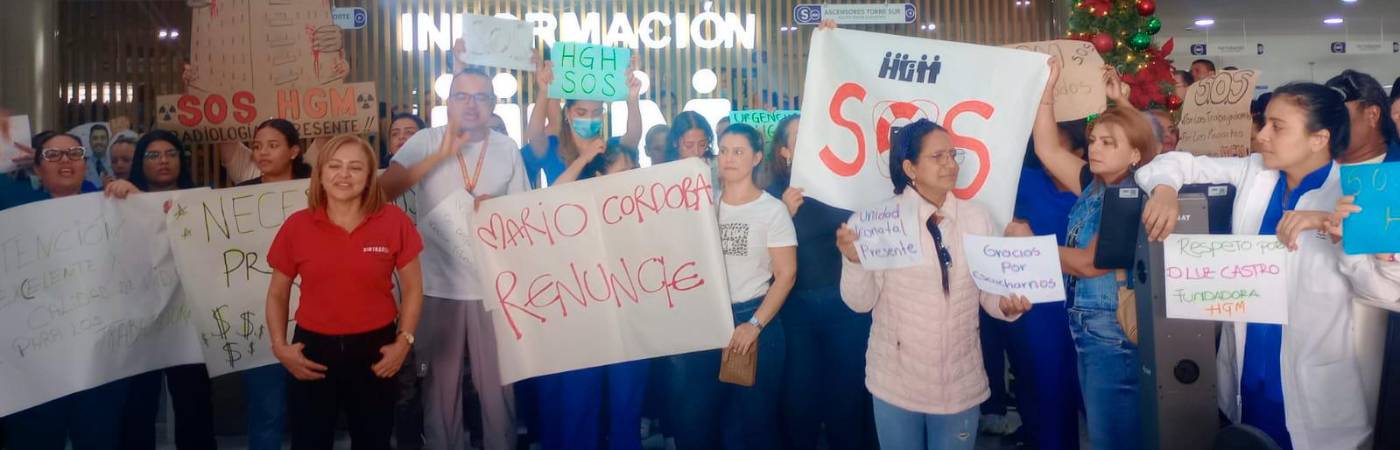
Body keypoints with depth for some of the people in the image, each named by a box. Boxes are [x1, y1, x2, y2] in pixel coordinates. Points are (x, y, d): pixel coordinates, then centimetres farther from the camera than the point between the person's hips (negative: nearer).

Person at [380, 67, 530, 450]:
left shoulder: (507, 148, 5)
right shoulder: (426, 141, 0)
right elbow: (384, 190, -12)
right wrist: (441, 155, -17)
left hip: (492, 284, 1)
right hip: (438, 284, -1)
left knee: (496, 381, 7)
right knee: (441, 380, 10)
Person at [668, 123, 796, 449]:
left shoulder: (773, 210, -4)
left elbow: (785, 274, -8)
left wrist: (754, 325, -15)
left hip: (754, 320, -3)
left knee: (753, 421, 7)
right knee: (691, 419, 7)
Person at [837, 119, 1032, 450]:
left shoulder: (977, 218, 1)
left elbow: (989, 291, 3)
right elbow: (861, 301, -9)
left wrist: (1008, 304, -18)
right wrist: (854, 260, -27)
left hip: (960, 383, 2)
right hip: (896, 382, -2)